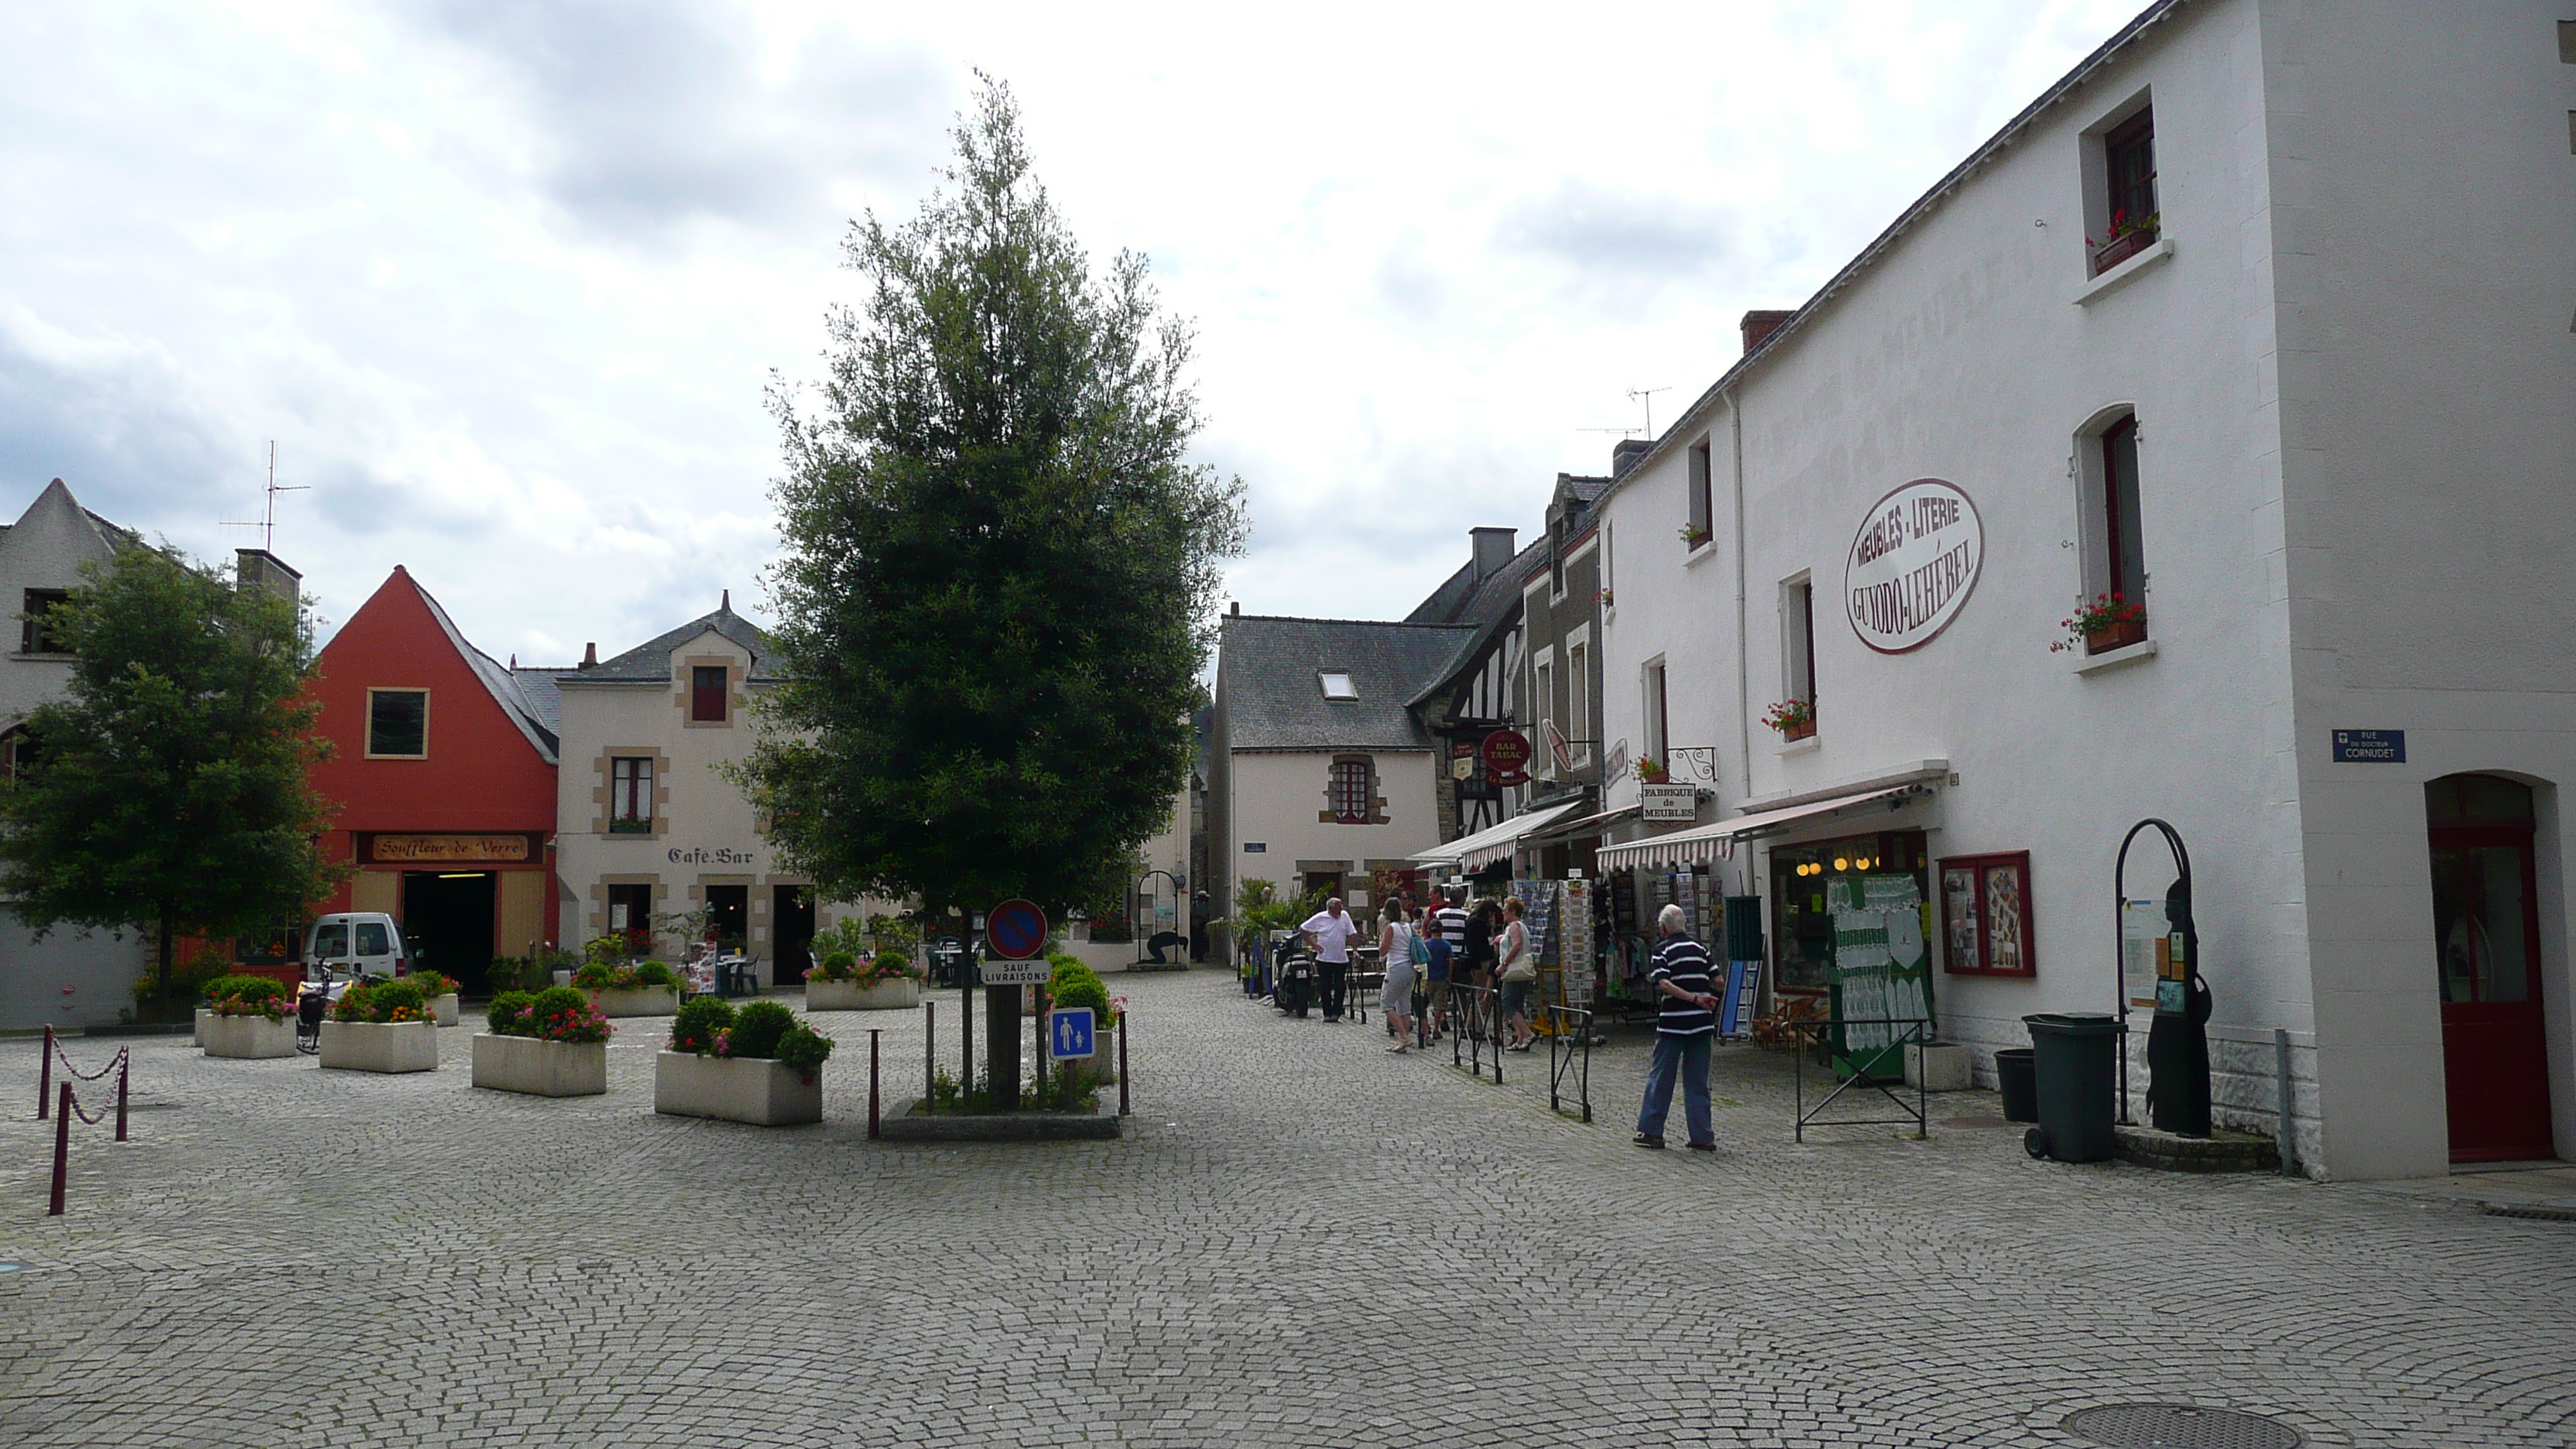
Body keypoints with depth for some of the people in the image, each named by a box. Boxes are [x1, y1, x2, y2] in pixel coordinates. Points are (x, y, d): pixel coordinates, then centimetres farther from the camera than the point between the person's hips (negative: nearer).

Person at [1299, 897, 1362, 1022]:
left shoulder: (1344, 916, 6)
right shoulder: (1319, 918, -1)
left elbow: (1353, 935, 7)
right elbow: (1302, 930, 5)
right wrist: (1312, 944, -1)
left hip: (1341, 959, 2)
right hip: (1324, 959, -2)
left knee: (1340, 988, -1)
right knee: (1325, 988, 1)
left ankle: (1336, 1013, 7)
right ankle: (1327, 1014, 10)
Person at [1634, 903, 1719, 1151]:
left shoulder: (1662, 950, -2)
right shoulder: (1700, 948, 10)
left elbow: (1664, 984, -17)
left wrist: (1694, 998, -19)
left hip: (1672, 1023, -4)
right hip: (1701, 1023, 4)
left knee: (1661, 1077, 6)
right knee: (1697, 1081, 9)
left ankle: (1651, 1132, 10)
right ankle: (1703, 1137, 7)